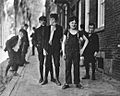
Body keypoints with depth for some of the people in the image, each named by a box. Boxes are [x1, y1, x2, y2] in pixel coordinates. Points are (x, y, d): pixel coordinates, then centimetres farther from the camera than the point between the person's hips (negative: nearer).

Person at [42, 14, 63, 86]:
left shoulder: (59, 28, 0)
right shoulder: (47, 28, 10)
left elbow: (60, 38, -2)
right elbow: (46, 39, 8)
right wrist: (45, 48, 2)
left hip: (56, 48, -2)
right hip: (48, 48, 3)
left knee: (57, 64, 2)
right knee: (47, 64, 4)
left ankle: (57, 79, 13)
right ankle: (46, 79, 13)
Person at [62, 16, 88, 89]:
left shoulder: (79, 32, 8)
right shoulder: (66, 32, 6)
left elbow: (86, 40, 15)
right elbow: (63, 42, 6)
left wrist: (83, 48, 6)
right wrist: (63, 52, -2)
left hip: (76, 51, 1)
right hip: (68, 51, 0)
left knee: (76, 67, 3)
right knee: (68, 67, -1)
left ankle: (77, 83, 11)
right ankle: (67, 83, 4)